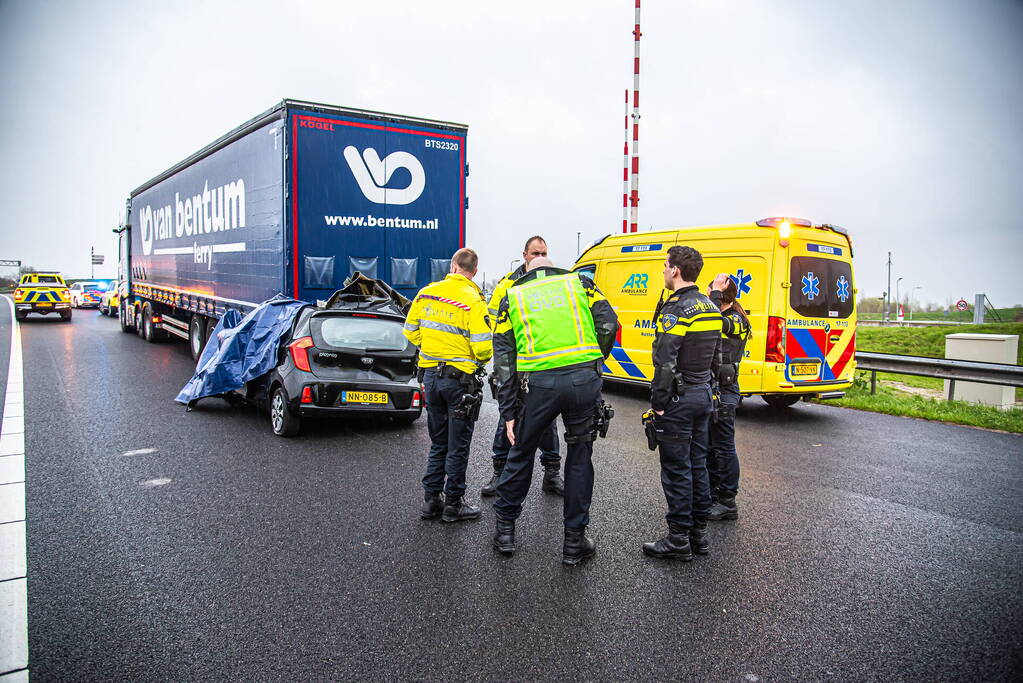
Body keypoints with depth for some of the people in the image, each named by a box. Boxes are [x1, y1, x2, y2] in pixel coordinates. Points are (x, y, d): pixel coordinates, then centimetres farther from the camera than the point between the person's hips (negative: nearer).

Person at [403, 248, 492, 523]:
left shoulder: (426, 293, 2)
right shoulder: (473, 300, -16)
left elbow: (411, 331, 9)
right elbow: (483, 345, -20)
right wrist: (480, 360, 2)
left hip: (430, 374, 6)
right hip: (459, 379, -5)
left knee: (438, 442, 18)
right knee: (458, 445, 7)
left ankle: (431, 499, 23)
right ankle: (453, 504, 15)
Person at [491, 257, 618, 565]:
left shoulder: (512, 297, 16)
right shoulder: (579, 282, 16)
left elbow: (503, 360, 9)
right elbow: (608, 325, 1)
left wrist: (508, 413, 9)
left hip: (538, 384, 0)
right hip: (583, 380, 0)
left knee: (521, 453, 19)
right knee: (579, 457, 14)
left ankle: (505, 529, 30)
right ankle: (574, 541, 22)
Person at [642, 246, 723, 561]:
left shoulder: (675, 309, -18)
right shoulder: (710, 308, 10)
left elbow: (665, 363, -22)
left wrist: (658, 402, -15)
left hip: (678, 398, -9)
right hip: (703, 395, 9)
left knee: (676, 469, -1)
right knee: (697, 464, 15)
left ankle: (679, 540, 7)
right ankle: (698, 533, 24)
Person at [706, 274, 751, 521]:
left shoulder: (736, 321, -13)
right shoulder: (723, 319, 16)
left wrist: (715, 293, -25)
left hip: (723, 392, -10)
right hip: (710, 389, 10)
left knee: (723, 448, -2)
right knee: (709, 447, 16)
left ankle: (728, 502, 7)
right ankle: (712, 495, 27)